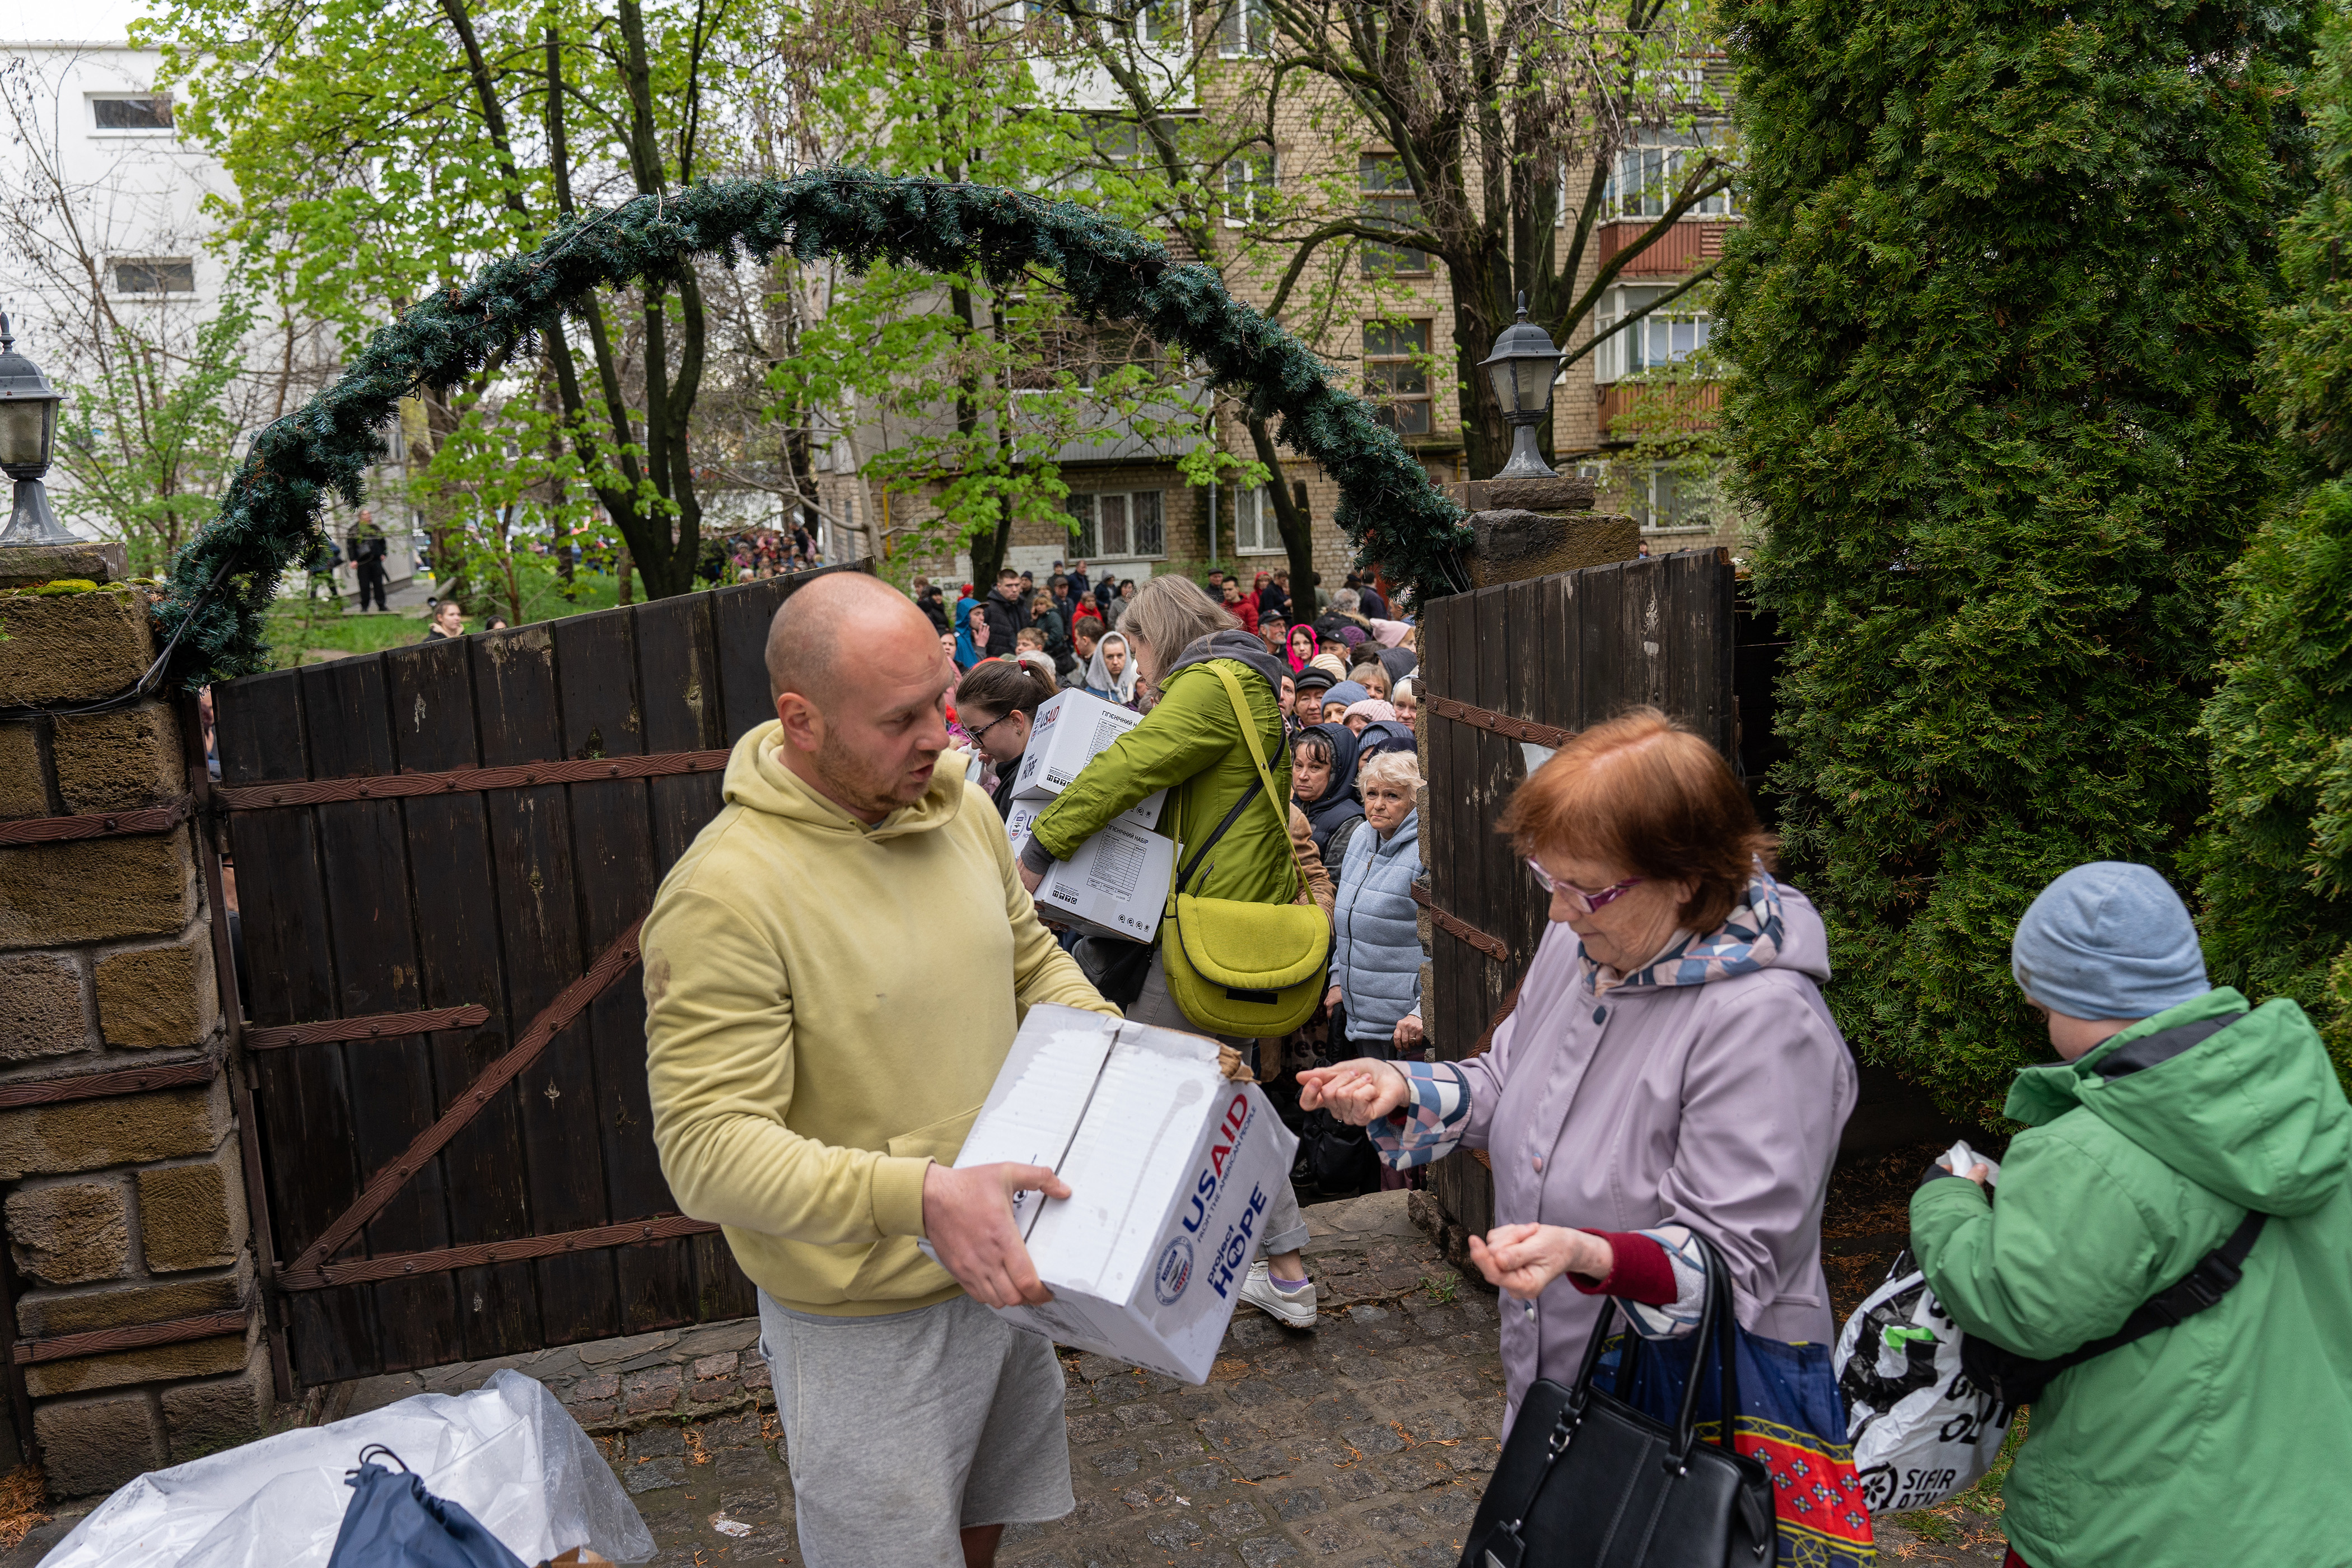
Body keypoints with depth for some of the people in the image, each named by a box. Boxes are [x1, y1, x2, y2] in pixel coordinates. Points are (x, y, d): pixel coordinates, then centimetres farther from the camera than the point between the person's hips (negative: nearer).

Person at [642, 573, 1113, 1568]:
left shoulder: (959, 810, -3)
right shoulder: (725, 894, -26)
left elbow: (1032, 961, 12)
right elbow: (706, 1149, -27)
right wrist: (919, 1196, -39)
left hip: (1002, 1264, 7)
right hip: (866, 1315, -6)